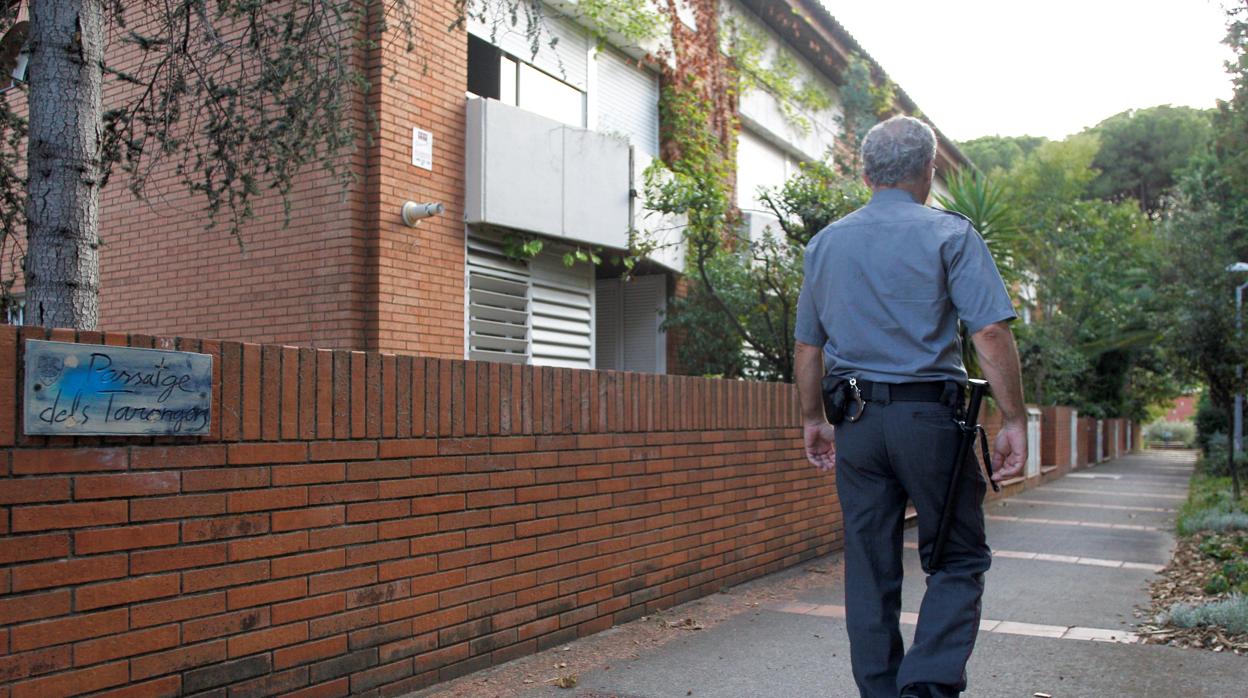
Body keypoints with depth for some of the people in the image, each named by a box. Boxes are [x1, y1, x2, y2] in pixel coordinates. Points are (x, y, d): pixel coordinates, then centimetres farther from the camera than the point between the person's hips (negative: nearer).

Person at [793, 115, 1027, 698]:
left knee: (869, 569, 11)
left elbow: (808, 344, 15)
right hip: (928, 415, -4)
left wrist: (813, 419, 23)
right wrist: (1014, 420, -8)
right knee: (958, 560, 7)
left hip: (855, 422, 4)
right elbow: (990, 332, -11)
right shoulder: (948, 234, -2)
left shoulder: (825, 243, 12)